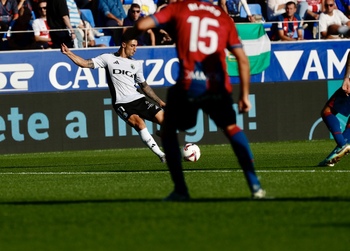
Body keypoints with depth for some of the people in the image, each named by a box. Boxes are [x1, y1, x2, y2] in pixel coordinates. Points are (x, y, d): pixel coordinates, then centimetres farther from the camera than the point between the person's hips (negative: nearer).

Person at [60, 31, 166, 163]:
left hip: (139, 99, 5)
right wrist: (68, 53, -12)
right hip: (122, 104, -5)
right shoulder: (108, 58, 4)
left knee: (164, 119, -10)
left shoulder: (136, 64, 16)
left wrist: (159, 101, 19)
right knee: (139, 123, -28)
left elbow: (144, 86, 23)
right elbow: (86, 63, -1)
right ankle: (160, 155, -23)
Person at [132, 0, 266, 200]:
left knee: (168, 131, 20)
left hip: (188, 86, -2)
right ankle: (255, 186, 14)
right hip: (218, 87, 2)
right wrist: (245, 95, 9)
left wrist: (131, 32, 21)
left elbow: (142, 25, -2)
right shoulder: (224, 18, 15)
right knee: (231, 128, 24)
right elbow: (242, 59, 6)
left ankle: (180, 190, 12)